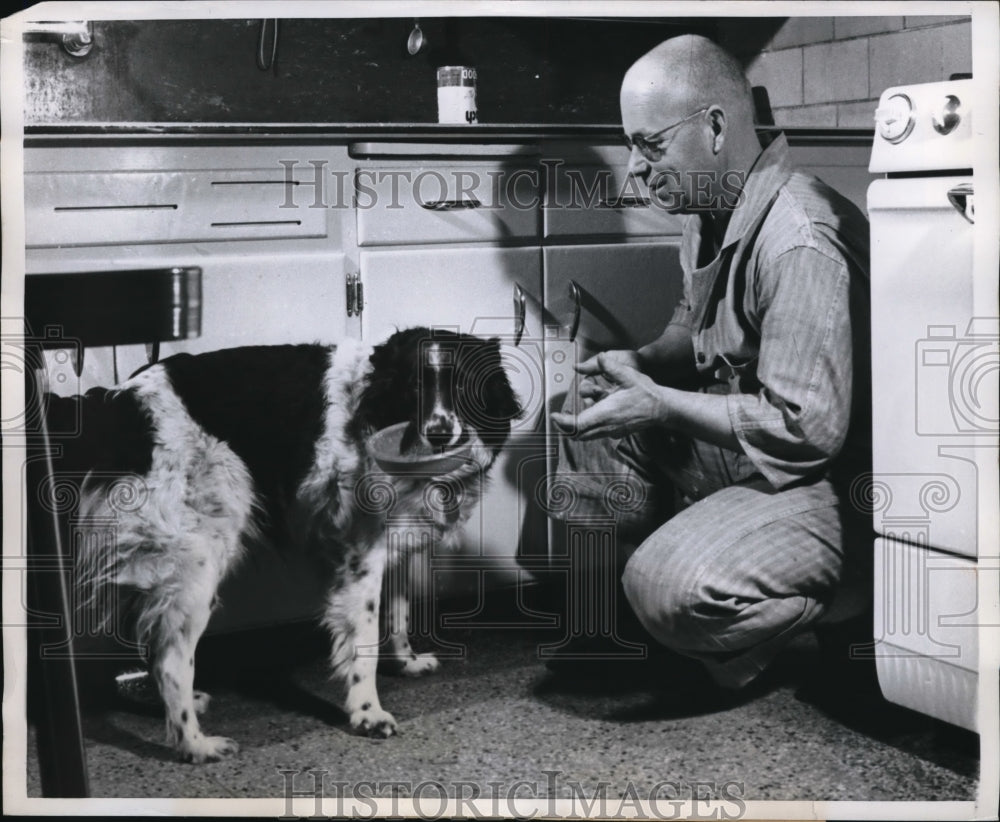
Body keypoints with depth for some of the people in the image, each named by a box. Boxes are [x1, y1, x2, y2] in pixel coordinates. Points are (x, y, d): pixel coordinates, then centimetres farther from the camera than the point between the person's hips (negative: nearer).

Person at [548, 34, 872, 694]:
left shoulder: (800, 244, -28)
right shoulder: (712, 213, 4)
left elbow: (809, 428, -30)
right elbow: (697, 324, 23)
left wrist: (661, 404, -25)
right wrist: (643, 363, 0)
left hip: (834, 484, -10)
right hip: (740, 441, 10)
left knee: (671, 589, -29)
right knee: (592, 409, 8)